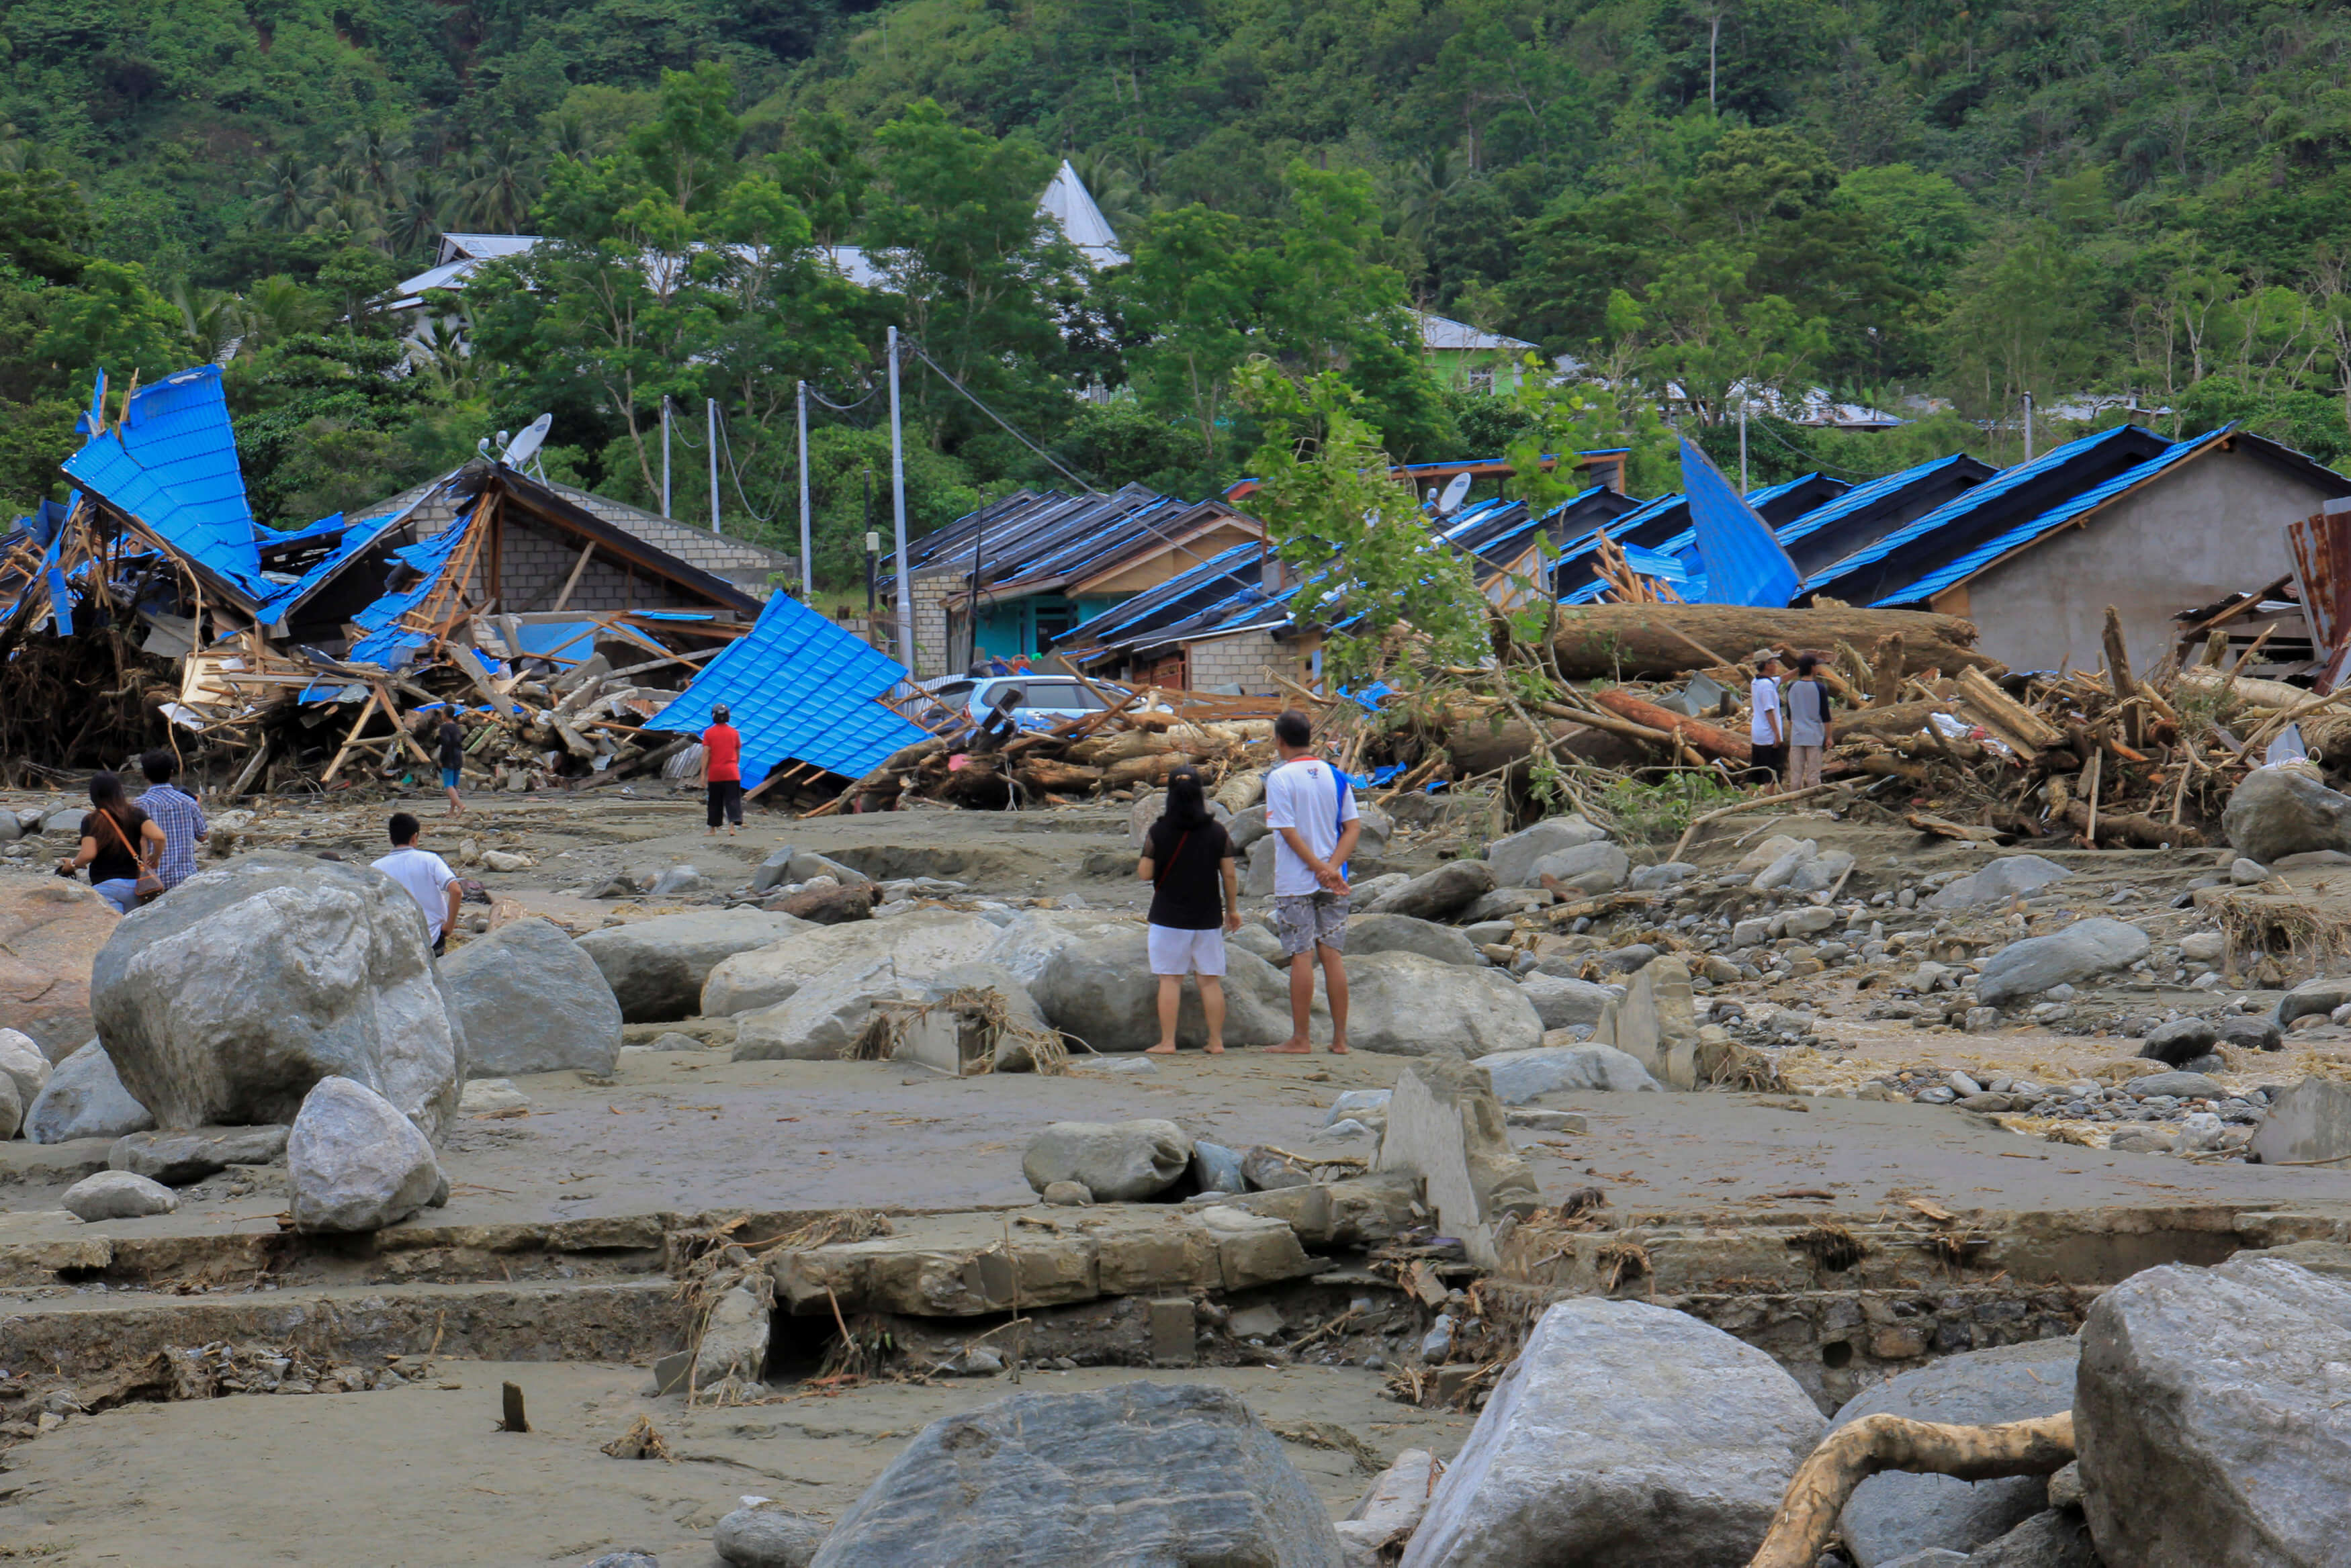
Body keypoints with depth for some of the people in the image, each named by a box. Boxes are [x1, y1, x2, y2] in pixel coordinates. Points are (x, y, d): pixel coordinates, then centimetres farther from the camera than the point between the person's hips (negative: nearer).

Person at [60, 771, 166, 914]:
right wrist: (154, 859, 9)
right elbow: (158, 836, -9)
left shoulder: (91, 821, -2)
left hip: (105, 886, -3)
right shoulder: (135, 815, 4)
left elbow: (88, 854, -14)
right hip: (134, 885, 3)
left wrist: (72, 865, 6)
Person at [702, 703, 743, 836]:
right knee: (732, 800, -2)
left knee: (715, 802, 9)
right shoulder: (734, 732, 4)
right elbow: (738, 754, 11)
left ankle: (713, 830, 16)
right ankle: (732, 826, -18)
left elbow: (706, 754, -8)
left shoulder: (709, 733, -3)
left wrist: (703, 774, -7)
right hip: (732, 773, 1)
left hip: (715, 772, -1)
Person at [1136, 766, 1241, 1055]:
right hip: (1208, 917, 2)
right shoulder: (1217, 832, -2)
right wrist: (1232, 909, 12)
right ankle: (1216, 1041, 9)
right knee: (1211, 980, 8)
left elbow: (1146, 874, -5)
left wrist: (1141, 861, 17)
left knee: (1170, 980, 2)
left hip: (1169, 917, -2)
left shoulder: (1158, 832, -8)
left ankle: (1167, 1042, 0)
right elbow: (1229, 875, 1)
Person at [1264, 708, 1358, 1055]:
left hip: (1295, 883, -4)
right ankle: (1340, 1038, 5)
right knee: (1333, 955, 5)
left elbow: (1289, 833, -14)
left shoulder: (1280, 779, -8)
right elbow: (1352, 828, 3)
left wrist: (1320, 868, -11)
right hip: (1332, 884, 4)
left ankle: (1299, 1039, 0)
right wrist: (1332, 867, -7)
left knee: (1302, 956, -3)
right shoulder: (1336, 776, 8)